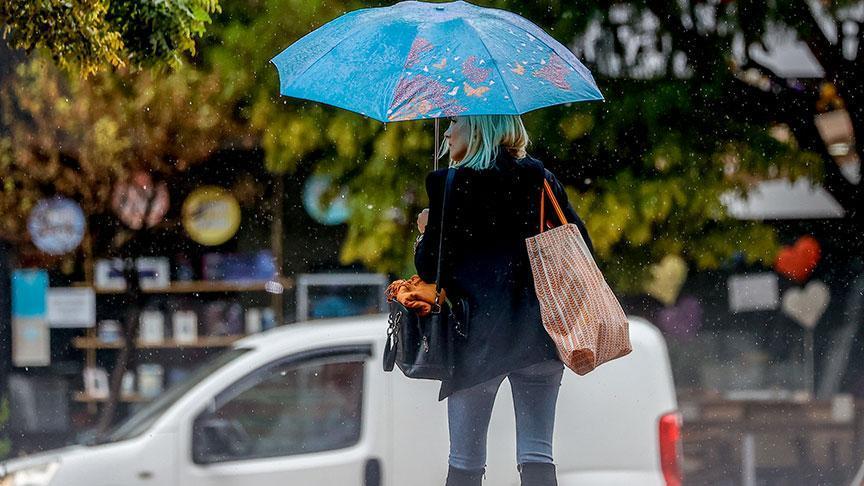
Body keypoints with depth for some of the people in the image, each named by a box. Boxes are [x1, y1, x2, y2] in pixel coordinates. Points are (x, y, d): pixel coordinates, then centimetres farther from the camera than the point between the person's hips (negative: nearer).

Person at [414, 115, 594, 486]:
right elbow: (581, 247, 8)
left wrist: (427, 233, 15)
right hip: (539, 330, 4)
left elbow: (430, 268, -5)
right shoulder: (540, 177, 9)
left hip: (477, 332, -4)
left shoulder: (451, 185, -4)